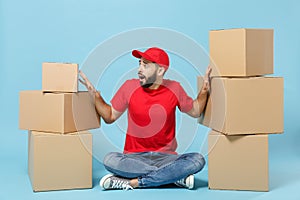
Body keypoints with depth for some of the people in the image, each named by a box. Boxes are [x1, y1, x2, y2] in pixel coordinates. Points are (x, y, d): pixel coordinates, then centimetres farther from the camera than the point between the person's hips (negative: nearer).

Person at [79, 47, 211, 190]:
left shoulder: (174, 89, -1)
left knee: (197, 160, -29)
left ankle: (132, 182, -25)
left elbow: (195, 112, 15)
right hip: (134, 156, 0)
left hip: (165, 156, 0)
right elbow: (110, 117, 10)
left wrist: (204, 90, 1)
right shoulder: (130, 87, -1)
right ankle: (175, 176, -23)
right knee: (110, 160, -33)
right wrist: (95, 94, -1)